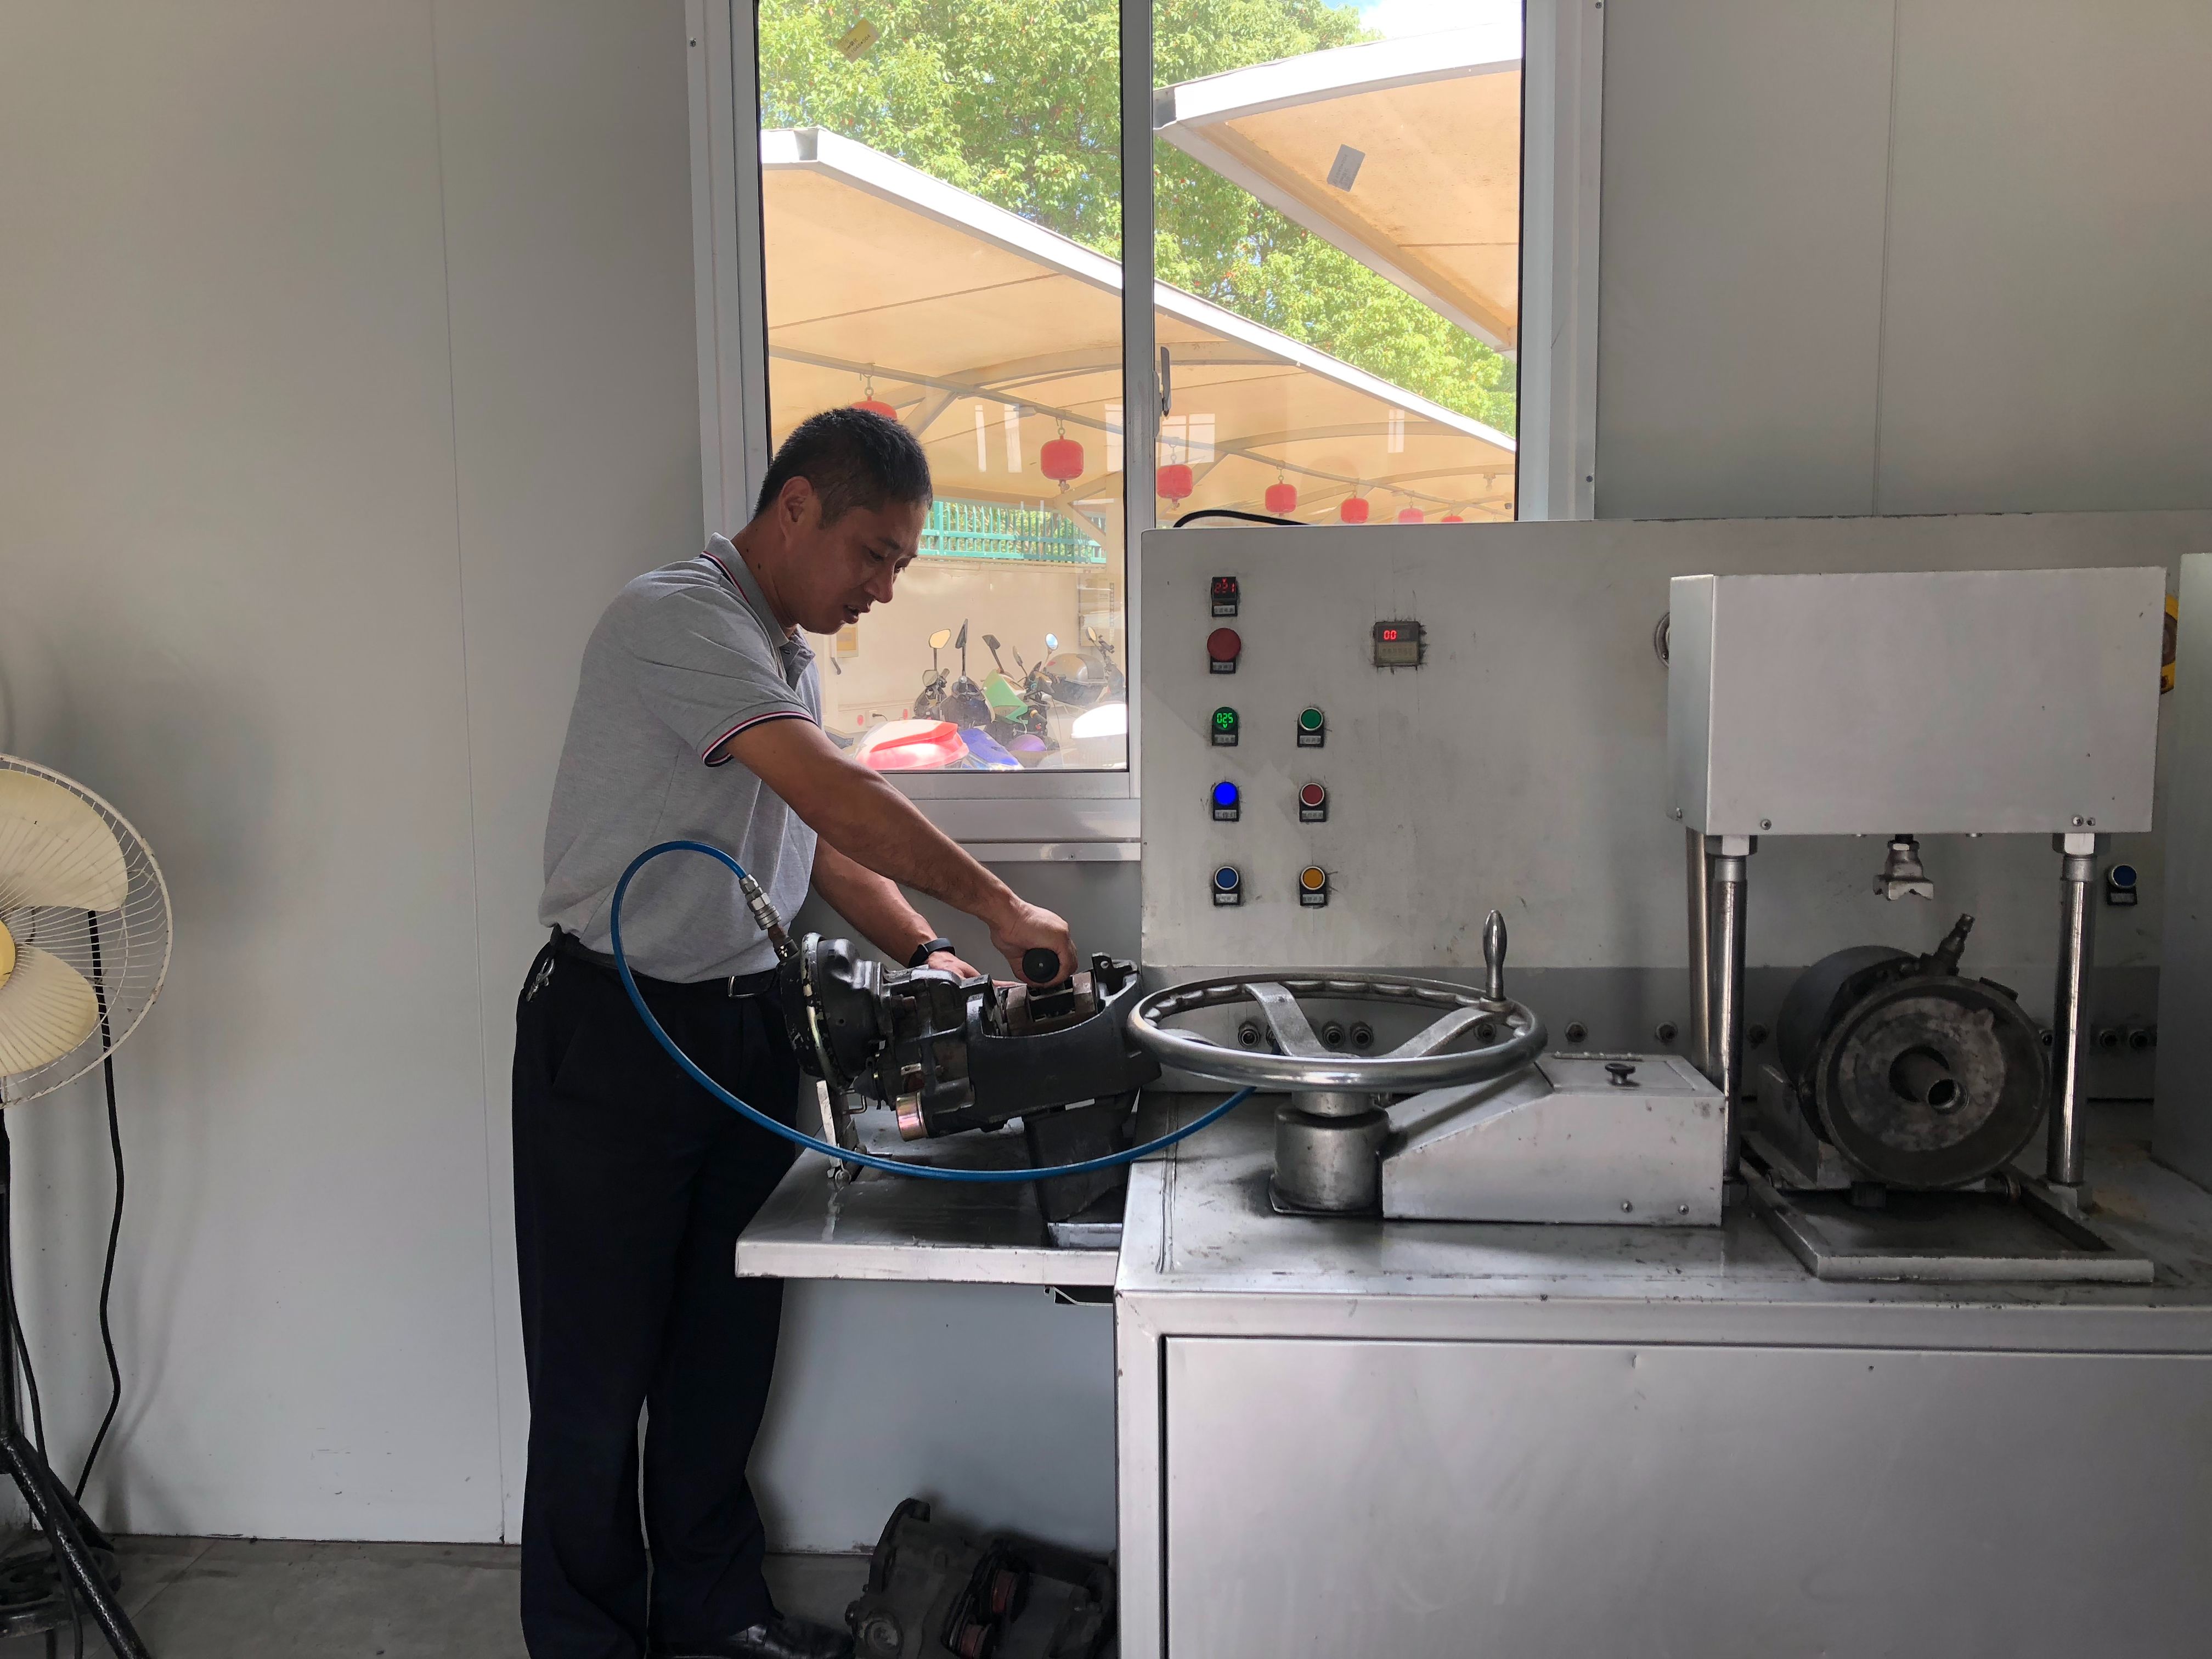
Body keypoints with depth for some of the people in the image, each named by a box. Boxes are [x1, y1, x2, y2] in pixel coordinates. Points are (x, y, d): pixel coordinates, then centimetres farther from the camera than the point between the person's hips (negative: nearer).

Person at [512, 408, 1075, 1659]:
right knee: (600, 1366, 5)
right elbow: (835, 794, -26)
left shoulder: (789, 656, 13)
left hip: (746, 1027, 9)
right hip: (615, 1031, -8)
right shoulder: (678, 617, -17)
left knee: (725, 1345, 16)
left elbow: (824, 844, 18)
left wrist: (931, 954, 5)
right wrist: (997, 907, -21)